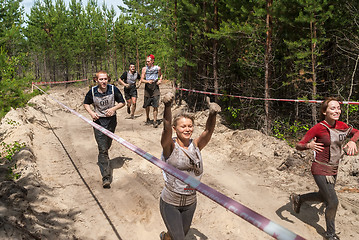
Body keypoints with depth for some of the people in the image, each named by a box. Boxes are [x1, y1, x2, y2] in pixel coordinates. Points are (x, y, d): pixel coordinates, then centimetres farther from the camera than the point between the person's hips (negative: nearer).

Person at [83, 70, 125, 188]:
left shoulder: (113, 89, -10)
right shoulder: (92, 91, -9)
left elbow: (122, 102, 2)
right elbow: (86, 103, 9)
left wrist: (113, 108, -17)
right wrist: (91, 113, -10)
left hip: (111, 120, 2)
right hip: (98, 121, -1)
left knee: (107, 145, 20)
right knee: (102, 149, -8)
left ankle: (103, 158, 55)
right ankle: (106, 178, -9)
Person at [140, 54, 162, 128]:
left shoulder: (158, 68, 3)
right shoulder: (144, 69, 2)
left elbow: (160, 75, 22)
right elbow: (142, 79, 0)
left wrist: (160, 80, 1)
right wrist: (148, 81, -19)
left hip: (155, 88, -1)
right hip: (147, 88, 1)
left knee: (155, 106, -10)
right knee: (147, 105, 12)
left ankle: (155, 121, -2)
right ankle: (147, 119, 34)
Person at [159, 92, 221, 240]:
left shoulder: (196, 146, -5)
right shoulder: (170, 146, -14)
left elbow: (208, 131, -20)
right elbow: (167, 129, -31)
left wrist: (213, 114, -39)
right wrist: (167, 107, -47)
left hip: (190, 202, 4)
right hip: (170, 203, -4)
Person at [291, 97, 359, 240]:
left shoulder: (340, 125, -1)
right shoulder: (318, 128, -18)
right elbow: (298, 146, -16)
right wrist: (309, 145, -39)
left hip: (333, 170, 7)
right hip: (320, 170, -7)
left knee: (323, 197, 21)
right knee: (333, 201, -6)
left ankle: (298, 198, 46)